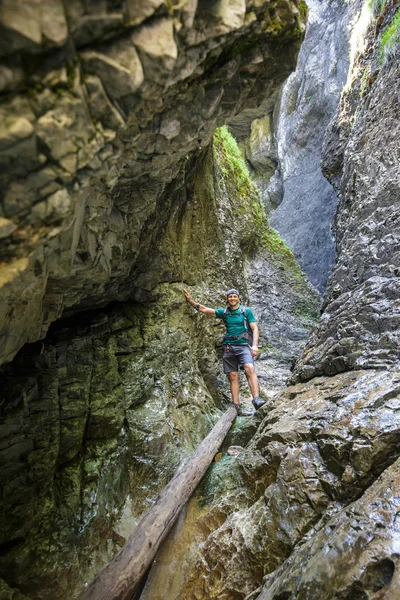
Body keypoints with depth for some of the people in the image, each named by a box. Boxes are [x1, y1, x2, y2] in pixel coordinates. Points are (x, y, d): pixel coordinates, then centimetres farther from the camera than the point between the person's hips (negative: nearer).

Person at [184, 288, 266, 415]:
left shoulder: (247, 311, 7)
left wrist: (255, 345, -13)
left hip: (243, 345, -3)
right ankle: (236, 408, 0)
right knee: (233, 377, -1)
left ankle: (256, 399, -34)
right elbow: (204, 309, 11)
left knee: (250, 369, -27)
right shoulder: (224, 312, 15)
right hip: (229, 347, 3)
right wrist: (190, 300, 2)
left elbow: (255, 329, 2)